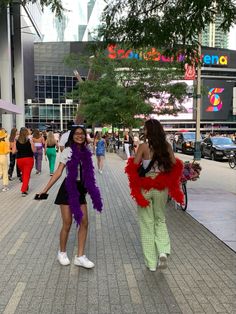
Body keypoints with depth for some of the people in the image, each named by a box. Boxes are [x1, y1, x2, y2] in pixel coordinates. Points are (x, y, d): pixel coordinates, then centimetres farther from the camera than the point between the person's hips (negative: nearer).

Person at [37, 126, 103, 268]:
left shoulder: (86, 152, 5)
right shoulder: (68, 151, -10)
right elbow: (58, 172, -12)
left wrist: (93, 189, 18)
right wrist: (46, 190, -17)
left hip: (80, 189, 5)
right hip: (68, 189, -5)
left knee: (84, 222, 3)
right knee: (67, 224, 3)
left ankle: (80, 257, 14)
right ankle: (62, 253, 27)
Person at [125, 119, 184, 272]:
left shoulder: (144, 146, -12)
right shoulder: (167, 146, -3)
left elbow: (134, 166, -12)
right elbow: (174, 165, -2)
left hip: (145, 188, -3)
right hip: (162, 188, 3)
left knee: (147, 224, 10)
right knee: (160, 220, 23)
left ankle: (151, 262, 17)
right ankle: (163, 252, 3)